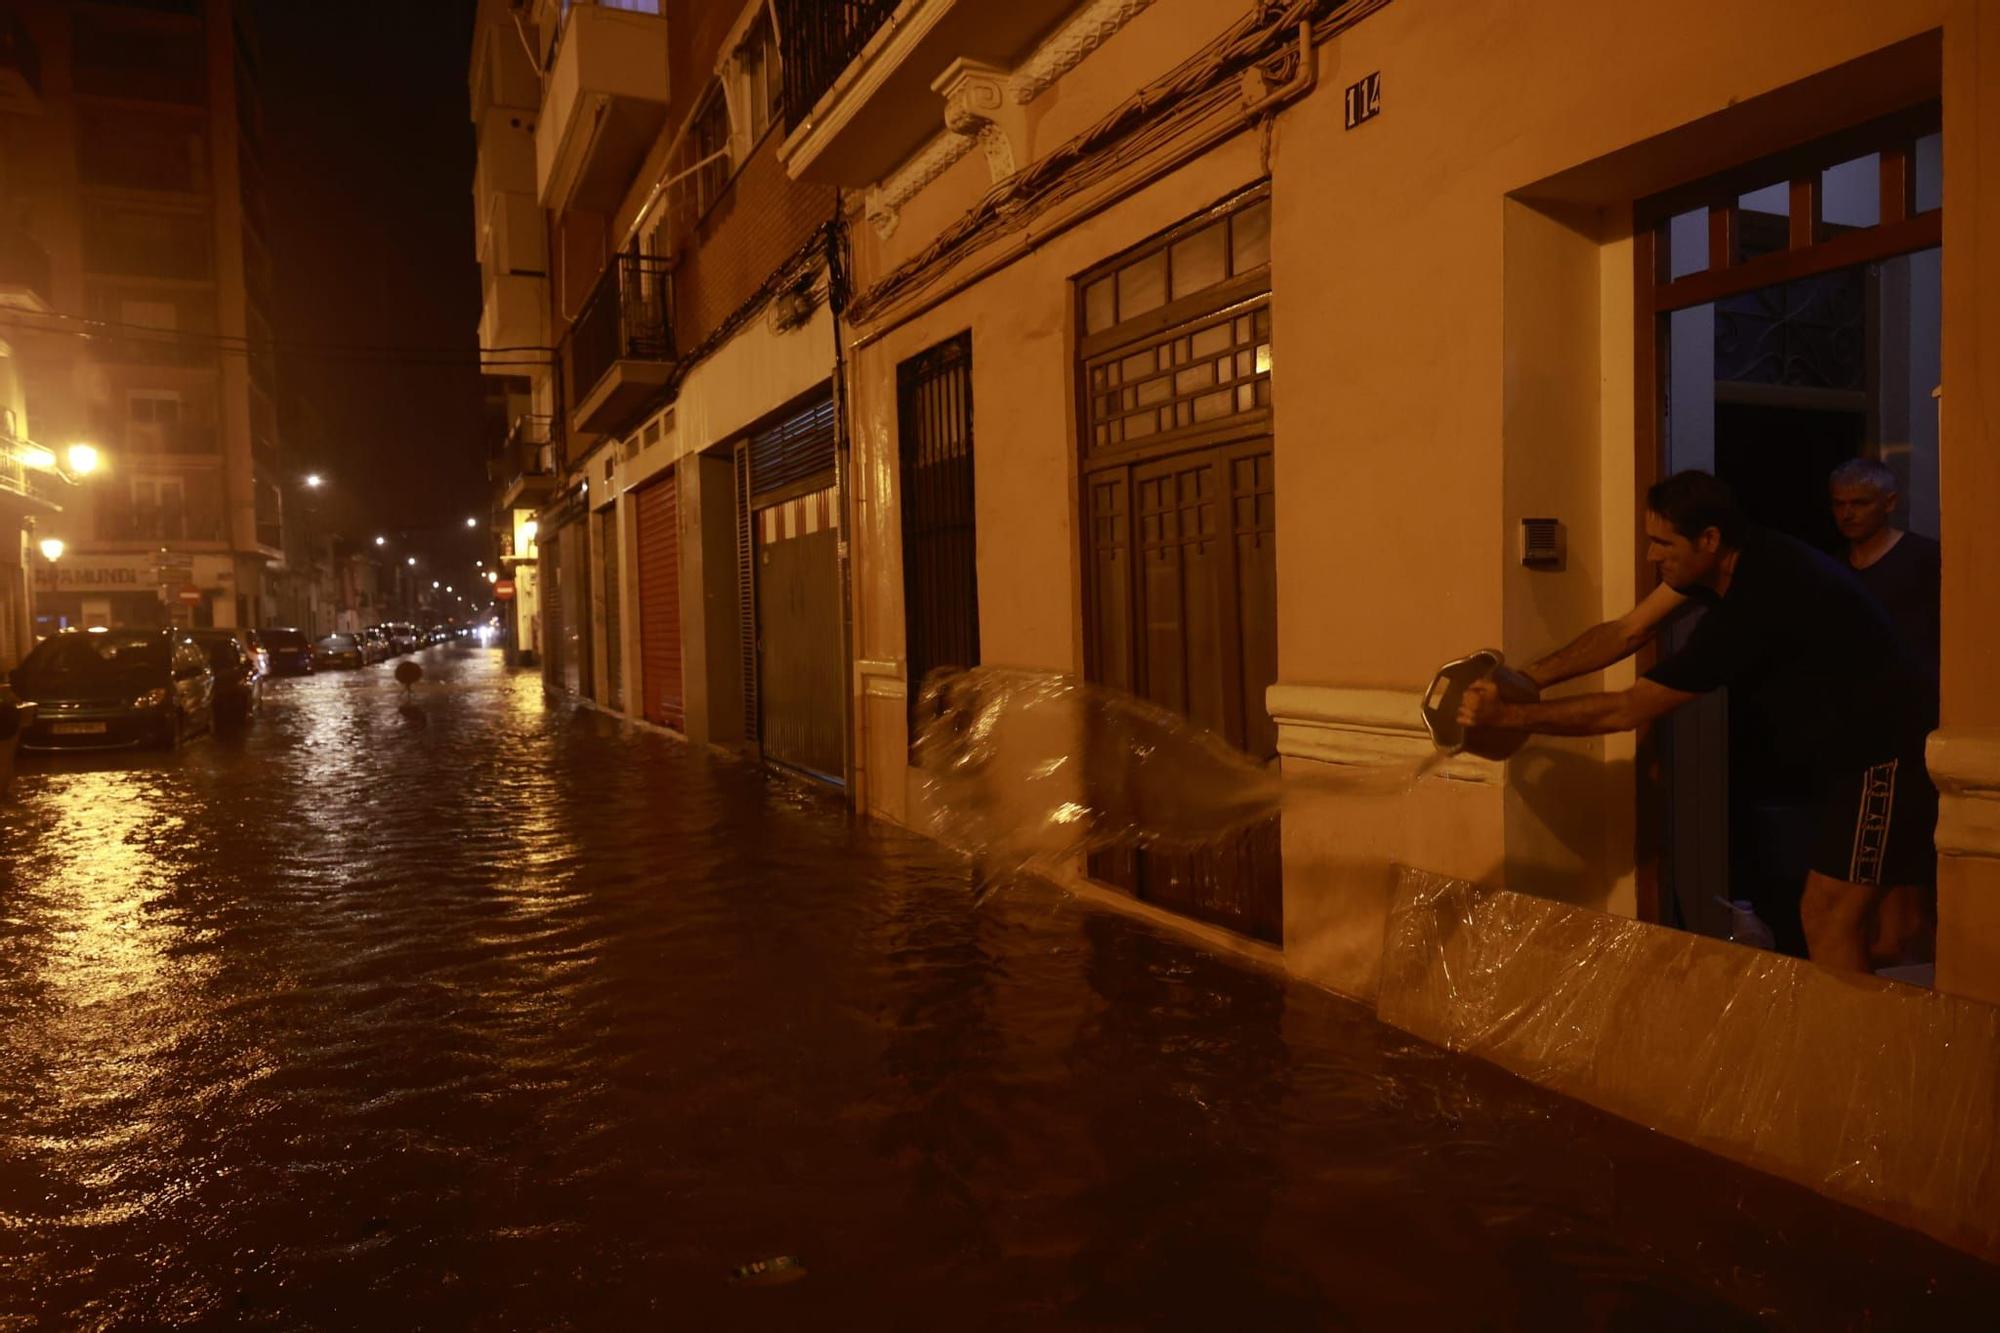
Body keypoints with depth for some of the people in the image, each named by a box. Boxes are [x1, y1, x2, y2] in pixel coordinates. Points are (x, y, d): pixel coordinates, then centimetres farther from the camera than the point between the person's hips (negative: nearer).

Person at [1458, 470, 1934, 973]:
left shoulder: (1755, 605, -31)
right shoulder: (1737, 559, -5)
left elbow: (1625, 710, -28)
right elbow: (1628, 630, -2)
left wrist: (1508, 715, -24)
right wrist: (1527, 679, -11)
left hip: (1882, 753, -10)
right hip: (1845, 750, 10)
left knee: (1829, 921, -8)